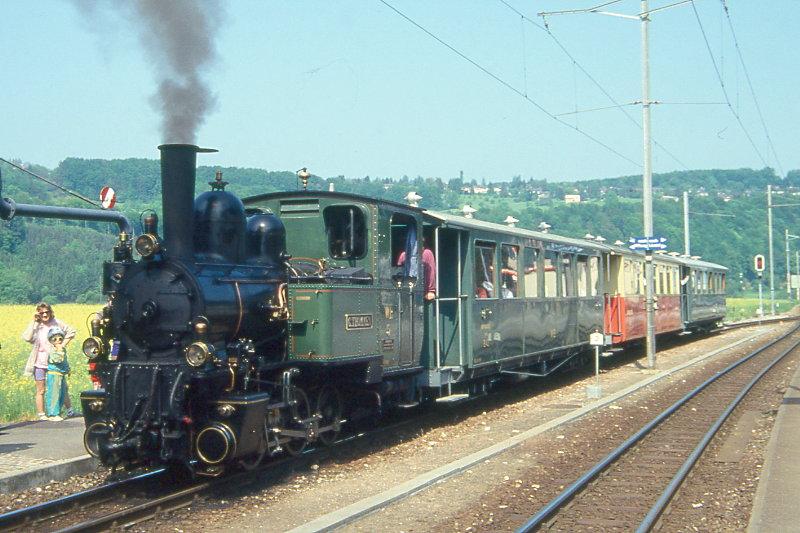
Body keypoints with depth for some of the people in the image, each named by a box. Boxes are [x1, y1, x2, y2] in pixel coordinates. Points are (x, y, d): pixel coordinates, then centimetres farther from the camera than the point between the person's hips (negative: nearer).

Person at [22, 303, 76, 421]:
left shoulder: (56, 323, -2)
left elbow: (71, 332, 9)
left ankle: (69, 410, 20)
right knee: (40, 391, 5)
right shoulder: (35, 326, -4)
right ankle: (41, 415, 12)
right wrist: (34, 322, -18)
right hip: (40, 363, -1)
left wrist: (63, 344, -2)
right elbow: (27, 338, -21)